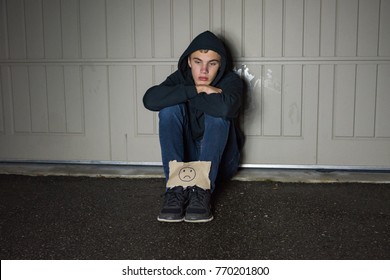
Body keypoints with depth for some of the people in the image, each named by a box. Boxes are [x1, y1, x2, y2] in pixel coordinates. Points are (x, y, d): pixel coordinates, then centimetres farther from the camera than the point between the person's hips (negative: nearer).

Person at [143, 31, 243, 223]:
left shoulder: (231, 81, -13)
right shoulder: (180, 78, -5)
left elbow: (225, 107, -39)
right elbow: (150, 100, -26)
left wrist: (185, 97, -24)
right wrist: (196, 90, -28)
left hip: (220, 162, -2)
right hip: (186, 159, 2)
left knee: (217, 113, -29)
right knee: (170, 107, -22)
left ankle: (202, 191, -32)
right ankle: (176, 189, -28)